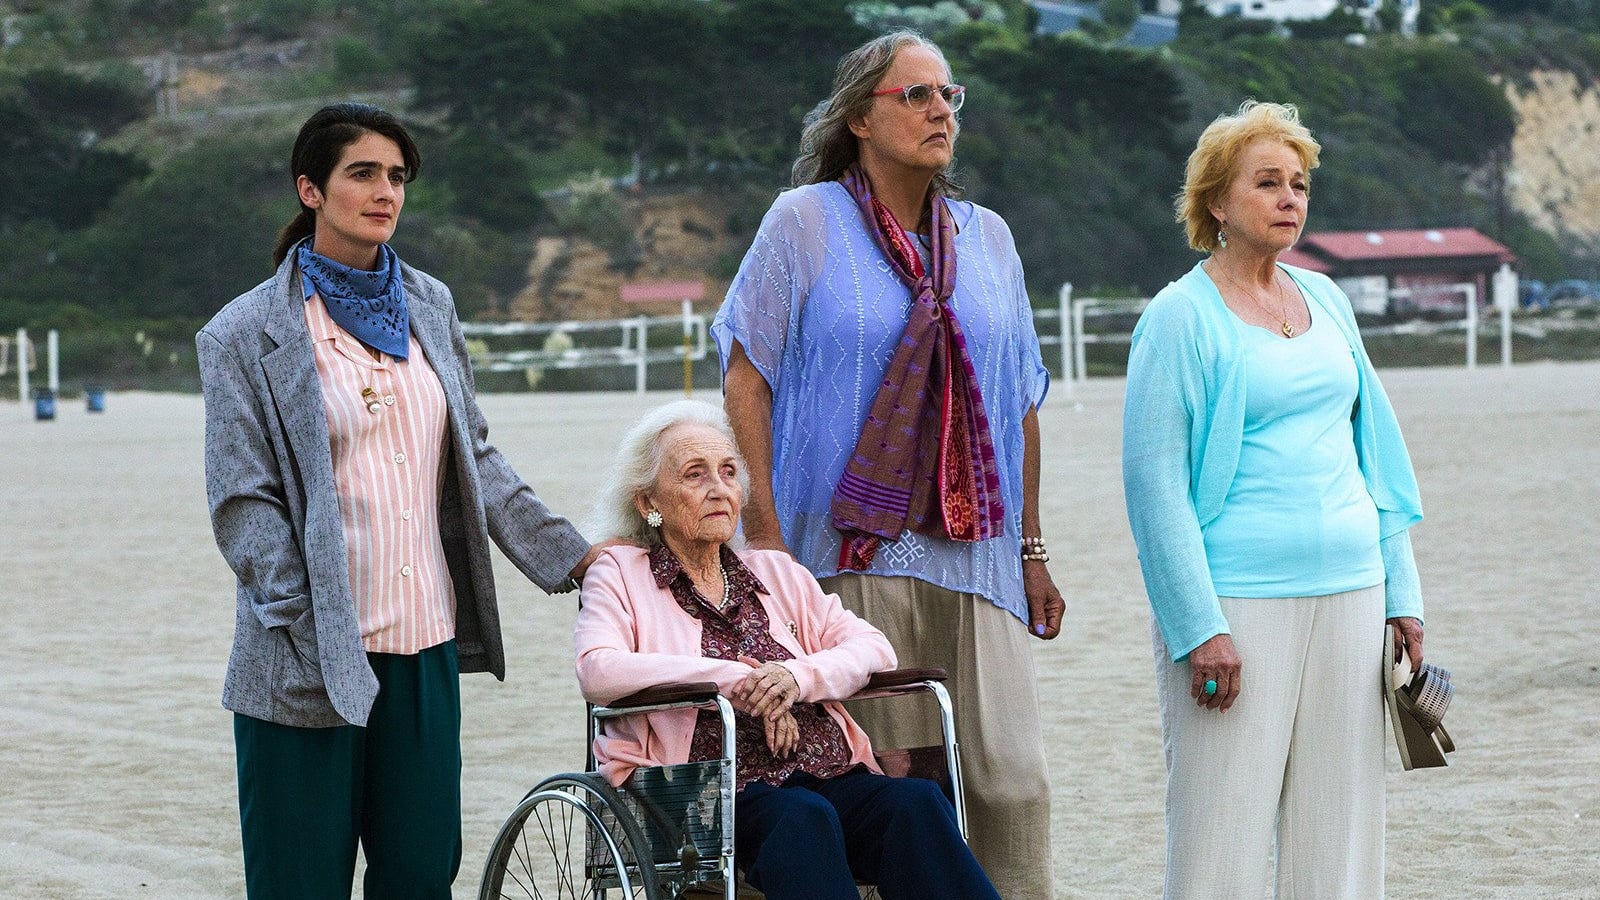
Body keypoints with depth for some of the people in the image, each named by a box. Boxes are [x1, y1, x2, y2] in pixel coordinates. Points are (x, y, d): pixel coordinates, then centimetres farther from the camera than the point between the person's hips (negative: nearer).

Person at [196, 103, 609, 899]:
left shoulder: (429, 307, 13)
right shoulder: (248, 334, -3)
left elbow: (474, 459, 20)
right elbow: (243, 504, -7)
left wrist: (567, 554, 14)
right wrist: (311, 631, -15)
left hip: (426, 647, 5)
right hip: (311, 657, -5)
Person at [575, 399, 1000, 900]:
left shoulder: (777, 572, 26)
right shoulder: (620, 574, 13)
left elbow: (874, 649, 13)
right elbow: (598, 673, -7)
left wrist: (799, 676, -10)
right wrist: (735, 679, -12)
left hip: (831, 777, 4)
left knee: (916, 802, -27)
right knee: (802, 817, -36)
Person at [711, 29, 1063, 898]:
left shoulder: (986, 237, 15)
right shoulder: (805, 223, 3)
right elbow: (745, 380, -1)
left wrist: (1032, 550, 16)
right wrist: (765, 536, -9)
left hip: (973, 552, 3)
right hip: (852, 552, -3)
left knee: (1012, 776, -6)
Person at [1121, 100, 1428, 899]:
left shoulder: (1324, 300, 14)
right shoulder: (1182, 316, -4)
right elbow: (1154, 480, -9)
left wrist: (1399, 590, 11)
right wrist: (1198, 627, -15)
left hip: (1349, 593, 6)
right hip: (1238, 602, -6)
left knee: (1339, 832, 6)